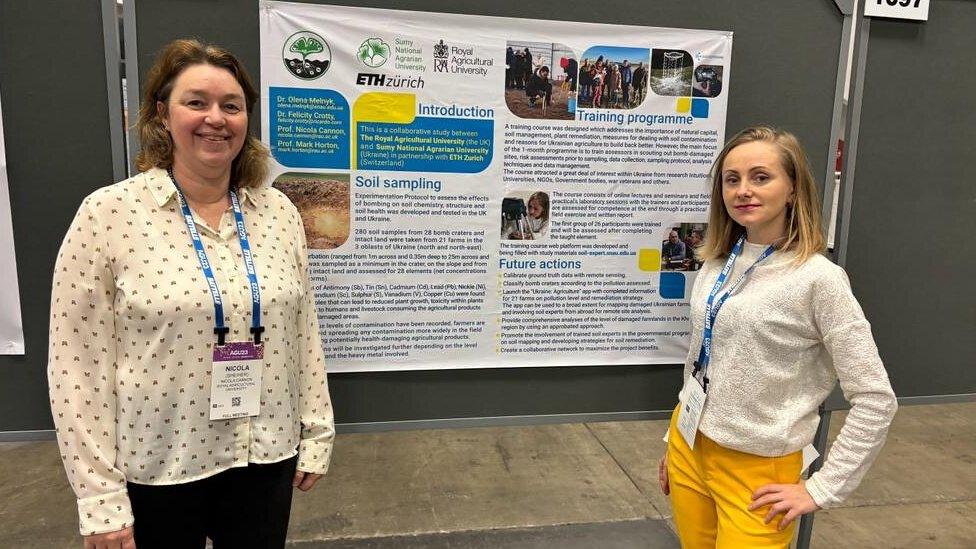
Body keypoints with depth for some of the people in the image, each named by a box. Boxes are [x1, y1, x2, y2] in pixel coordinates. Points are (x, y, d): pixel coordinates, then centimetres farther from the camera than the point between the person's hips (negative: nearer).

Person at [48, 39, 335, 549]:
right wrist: (99, 494, -9)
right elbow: (77, 363, -10)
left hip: (265, 458, 3)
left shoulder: (279, 212, 0)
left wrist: (317, 432, 6)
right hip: (153, 467, -2)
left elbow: (304, 331, 5)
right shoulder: (107, 214, -10)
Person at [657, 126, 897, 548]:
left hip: (755, 470, -5)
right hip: (688, 449, 6)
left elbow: (875, 399, -14)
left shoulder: (817, 279, -16)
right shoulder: (717, 262, 2)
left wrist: (821, 489, -12)